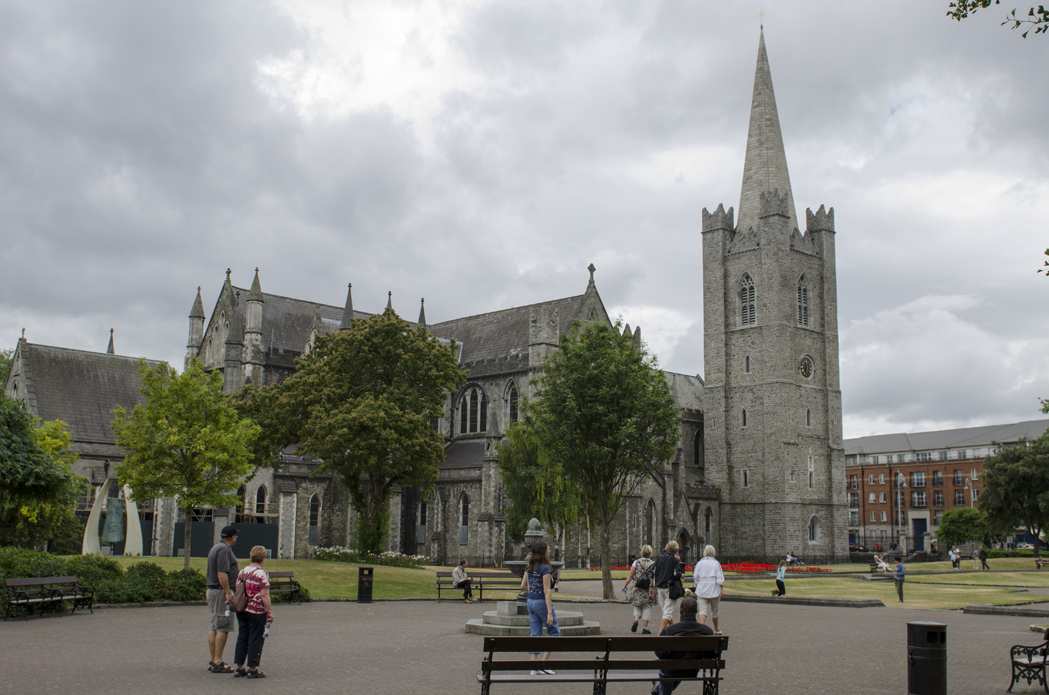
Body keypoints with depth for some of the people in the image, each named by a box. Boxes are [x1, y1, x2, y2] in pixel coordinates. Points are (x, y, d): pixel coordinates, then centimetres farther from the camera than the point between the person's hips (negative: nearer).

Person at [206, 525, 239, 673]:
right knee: (223, 628, -7)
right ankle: (218, 662, -6)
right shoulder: (224, 549, -15)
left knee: (214, 628, 11)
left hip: (212, 590, 11)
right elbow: (222, 574, -22)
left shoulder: (215, 547, 17)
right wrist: (228, 593, -22)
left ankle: (213, 661, 15)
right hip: (221, 591, -11)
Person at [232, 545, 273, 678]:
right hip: (257, 611, -6)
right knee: (255, 640, 2)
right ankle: (252, 669, 6)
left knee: (242, 638, 12)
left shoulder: (242, 572, 7)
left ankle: (239, 668, 16)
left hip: (242, 611, 6)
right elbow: (264, 595, -16)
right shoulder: (262, 573, -13)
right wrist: (270, 611, -10)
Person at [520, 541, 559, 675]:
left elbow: (523, 586, 12)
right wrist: (550, 613, -20)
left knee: (535, 634, 10)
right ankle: (543, 662, 1)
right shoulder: (545, 568, -16)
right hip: (542, 602, -7)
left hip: (531, 602, 7)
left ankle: (534, 668, 9)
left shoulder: (529, 568, 6)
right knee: (554, 632, 7)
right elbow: (546, 591, -19)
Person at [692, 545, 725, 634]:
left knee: (703, 610, -6)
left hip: (702, 590, 1)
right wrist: (722, 589, -4)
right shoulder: (716, 563, -4)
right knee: (714, 610, 15)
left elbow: (696, 577, 7)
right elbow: (720, 578, -8)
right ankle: (716, 630, 28)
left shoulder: (699, 563, 2)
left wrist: (697, 587, 21)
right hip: (714, 590, -1)